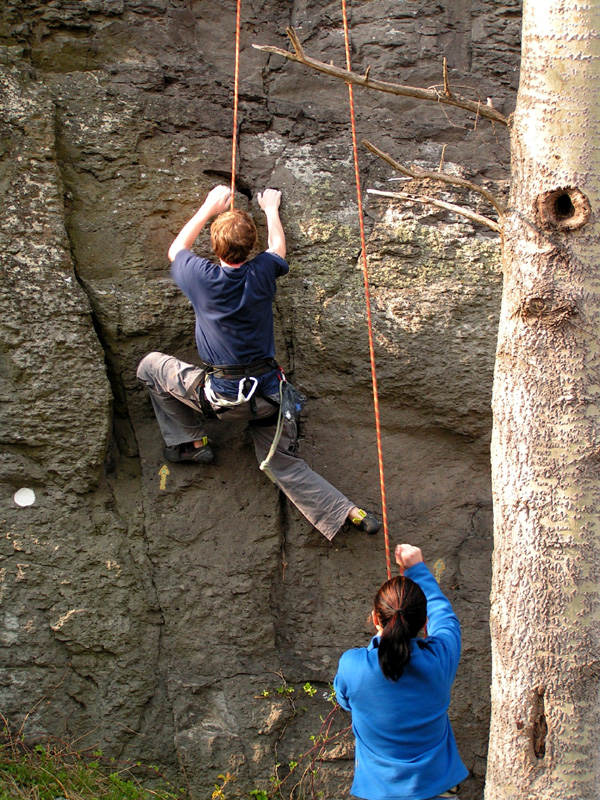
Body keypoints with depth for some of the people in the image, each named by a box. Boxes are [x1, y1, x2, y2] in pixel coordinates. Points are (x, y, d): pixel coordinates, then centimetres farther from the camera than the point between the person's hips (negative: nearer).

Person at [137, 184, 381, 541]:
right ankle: (347, 511, -5)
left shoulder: (201, 277, -13)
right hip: (268, 393, 3)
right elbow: (278, 247, 19)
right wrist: (271, 208, 36)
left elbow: (176, 250, 13)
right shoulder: (262, 273, -8)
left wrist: (209, 208, 21)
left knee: (151, 366, 17)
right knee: (285, 467, 12)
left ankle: (192, 442, 20)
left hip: (220, 395, -2)